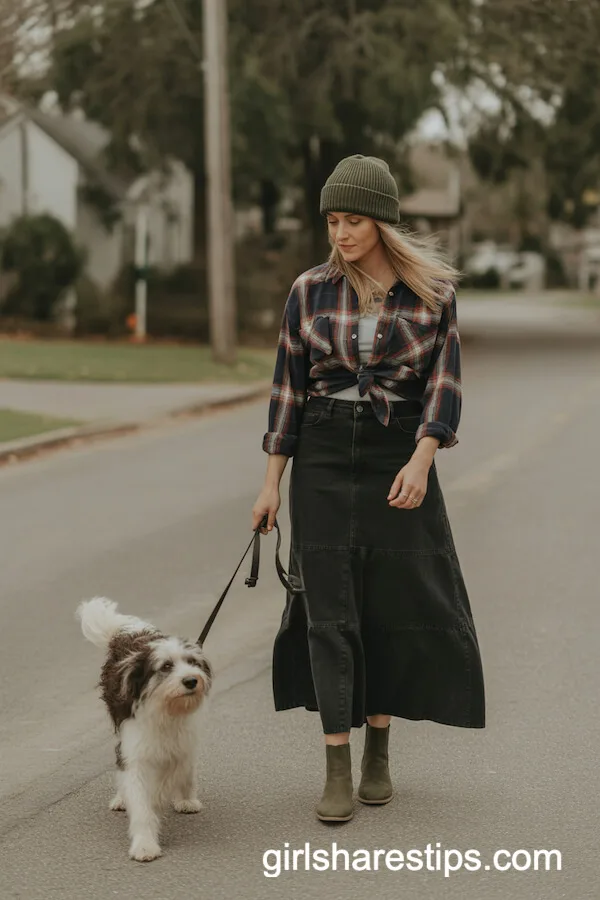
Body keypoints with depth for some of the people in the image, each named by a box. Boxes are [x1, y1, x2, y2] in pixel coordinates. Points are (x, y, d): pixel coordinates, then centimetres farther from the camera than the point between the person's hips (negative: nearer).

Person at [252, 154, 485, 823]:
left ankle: (378, 752, 21)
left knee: (398, 605, 4)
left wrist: (421, 461, -19)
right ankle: (337, 769, -3)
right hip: (323, 459, 0)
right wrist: (272, 484, 1)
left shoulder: (434, 290, -2)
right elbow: (288, 386, 3)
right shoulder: (311, 291, 0)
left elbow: (444, 381, -5)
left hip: (400, 459, 0)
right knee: (329, 607, -4)